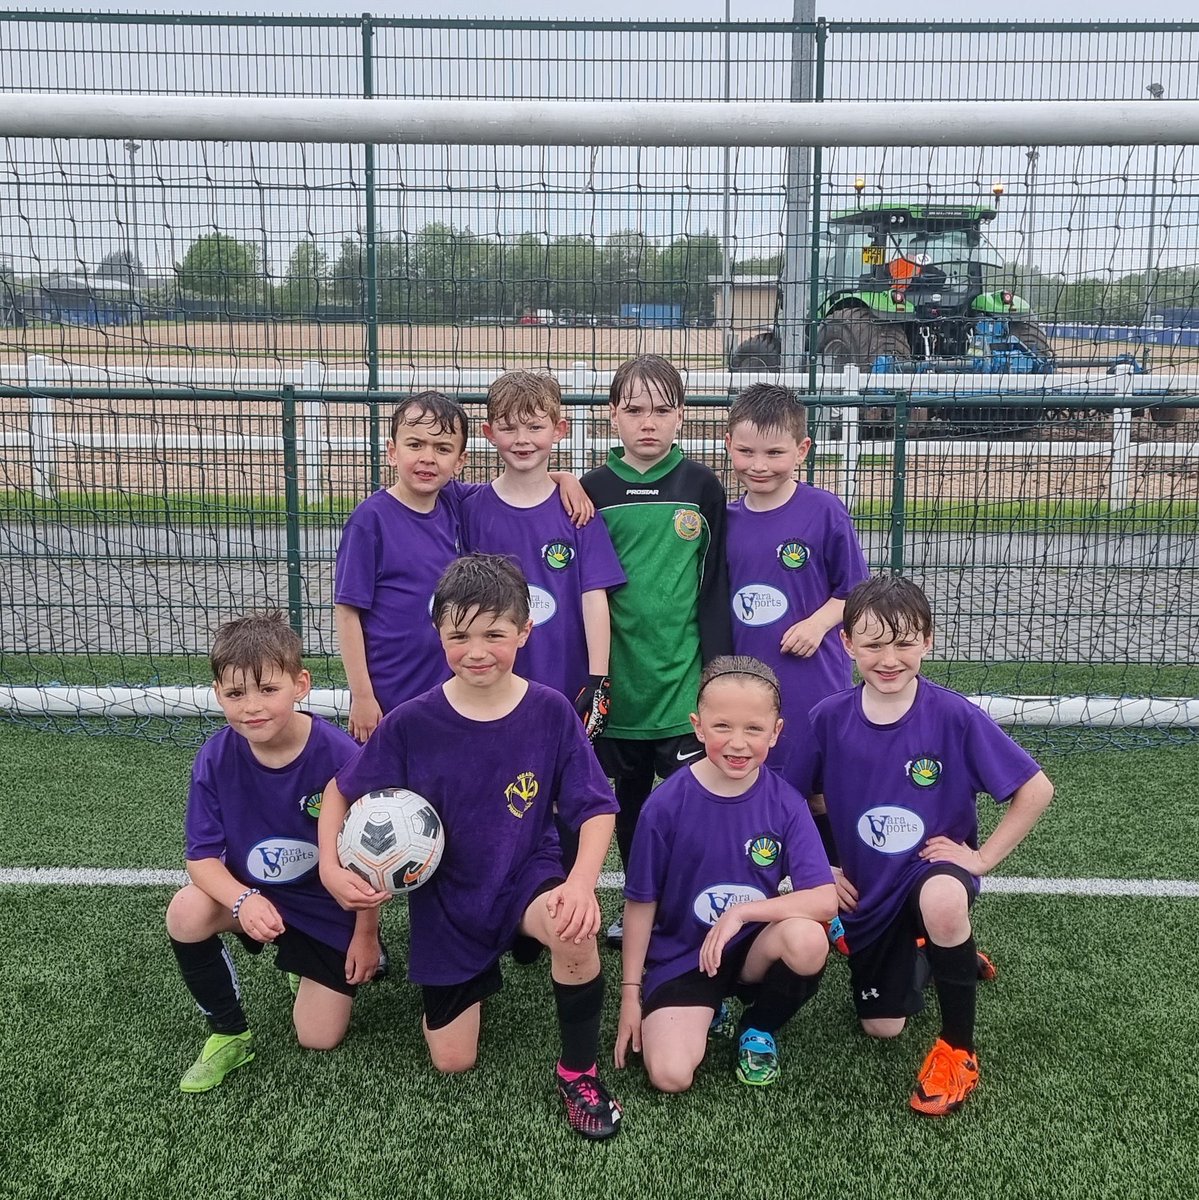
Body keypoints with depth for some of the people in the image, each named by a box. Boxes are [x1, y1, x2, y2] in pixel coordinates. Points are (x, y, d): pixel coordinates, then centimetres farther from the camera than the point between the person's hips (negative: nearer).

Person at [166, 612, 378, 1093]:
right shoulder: (216, 759, -19)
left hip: (331, 906, -2)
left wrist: (366, 935, -5)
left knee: (319, 1039, 0)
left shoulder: (341, 757, -28)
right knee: (186, 913, -30)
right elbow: (202, 856, -14)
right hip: (251, 894, 2)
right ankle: (229, 1035, -4)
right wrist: (243, 901, -34)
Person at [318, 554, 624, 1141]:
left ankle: (579, 1070, -9)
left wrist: (582, 881, -29)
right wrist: (330, 866, -16)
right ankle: (475, 979, 40)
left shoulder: (550, 712, -15)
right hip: (446, 897, 2)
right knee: (452, 1061, 4)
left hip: (527, 873, -1)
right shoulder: (411, 723, -15)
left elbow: (596, 808, -11)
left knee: (574, 929, -37)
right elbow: (342, 790, -1)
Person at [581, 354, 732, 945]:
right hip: (618, 679, 2)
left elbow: (716, 585, 0)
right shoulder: (593, 490, 2)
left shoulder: (701, 486, -1)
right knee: (629, 799, 15)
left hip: (684, 679, -2)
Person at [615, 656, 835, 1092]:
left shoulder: (785, 804, -10)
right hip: (681, 956, -1)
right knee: (670, 1076, -23)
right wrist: (630, 994, 1)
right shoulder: (666, 806, -13)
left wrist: (741, 912, -26)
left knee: (808, 939, -32)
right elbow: (641, 903, -3)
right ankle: (705, 1010, 14)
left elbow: (825, 899, -17)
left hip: (754, 948, 1)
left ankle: (757, 1029, 0)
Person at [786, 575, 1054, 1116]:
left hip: (935, 868, -3)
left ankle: (958, 1050, -16)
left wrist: (982, 857, -15)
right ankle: (924, 961, 43)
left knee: (941, 898, -40)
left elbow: (1035, 789, -13)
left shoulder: (954, 716, -20)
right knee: (882, 1028, 10)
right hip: (866, 888, 4)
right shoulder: (830, 718, -13)